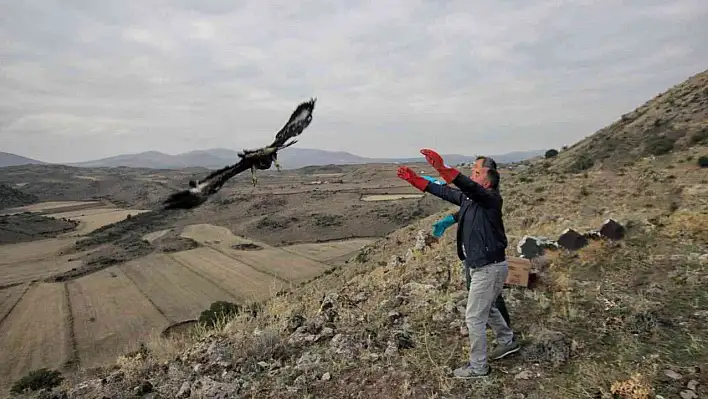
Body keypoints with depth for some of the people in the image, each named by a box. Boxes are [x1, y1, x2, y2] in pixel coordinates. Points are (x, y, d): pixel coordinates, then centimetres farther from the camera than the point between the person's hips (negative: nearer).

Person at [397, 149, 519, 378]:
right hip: (480, 265, 9)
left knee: (474, 316, 1)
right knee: (486, 308, 27)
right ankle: (508, 341, 49)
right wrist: (414, 179, 7)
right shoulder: (467, 197, 6)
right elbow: (442, 191, 11)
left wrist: (442, 168, -50)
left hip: (489, 267, -9)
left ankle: (478, 367, 18)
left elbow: (469, 186, -37)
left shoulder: (491, 198, -19)